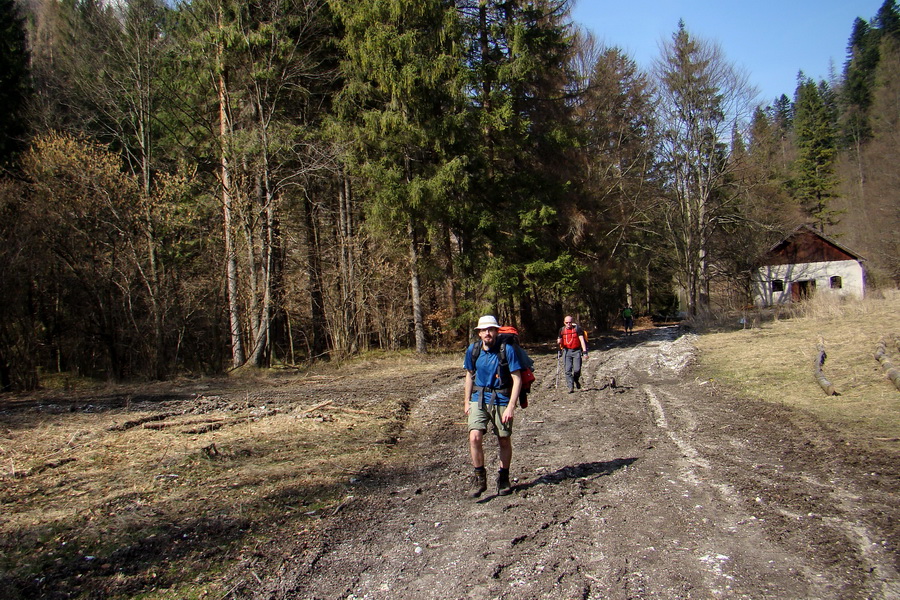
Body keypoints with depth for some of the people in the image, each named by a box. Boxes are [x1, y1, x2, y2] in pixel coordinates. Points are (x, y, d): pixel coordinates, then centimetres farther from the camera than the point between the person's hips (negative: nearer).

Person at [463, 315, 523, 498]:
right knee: (474, 437, -15)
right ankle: (479, 477, 2)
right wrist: (467, 402, 14)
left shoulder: (507, 350, -13)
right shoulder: (472, 350, -1)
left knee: (504, 441, 8)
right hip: (479, 399, 2)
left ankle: (503, 478, 30)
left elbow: (517, 379, -11)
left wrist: (511, 406, -18)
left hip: (501, 400, -2)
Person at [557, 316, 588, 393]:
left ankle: (576, 380, 24)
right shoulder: (562, 330, 6)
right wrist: (558, 343, -9)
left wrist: (584, 352, -14)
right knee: (568, 370, -7)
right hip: (566, 351, 2)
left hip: (576, 351, -2)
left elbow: (582, 340, -6)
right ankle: (571, 387, -3)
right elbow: (559, 341, 17)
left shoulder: (577, 328, -4)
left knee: (577, 369, -8)